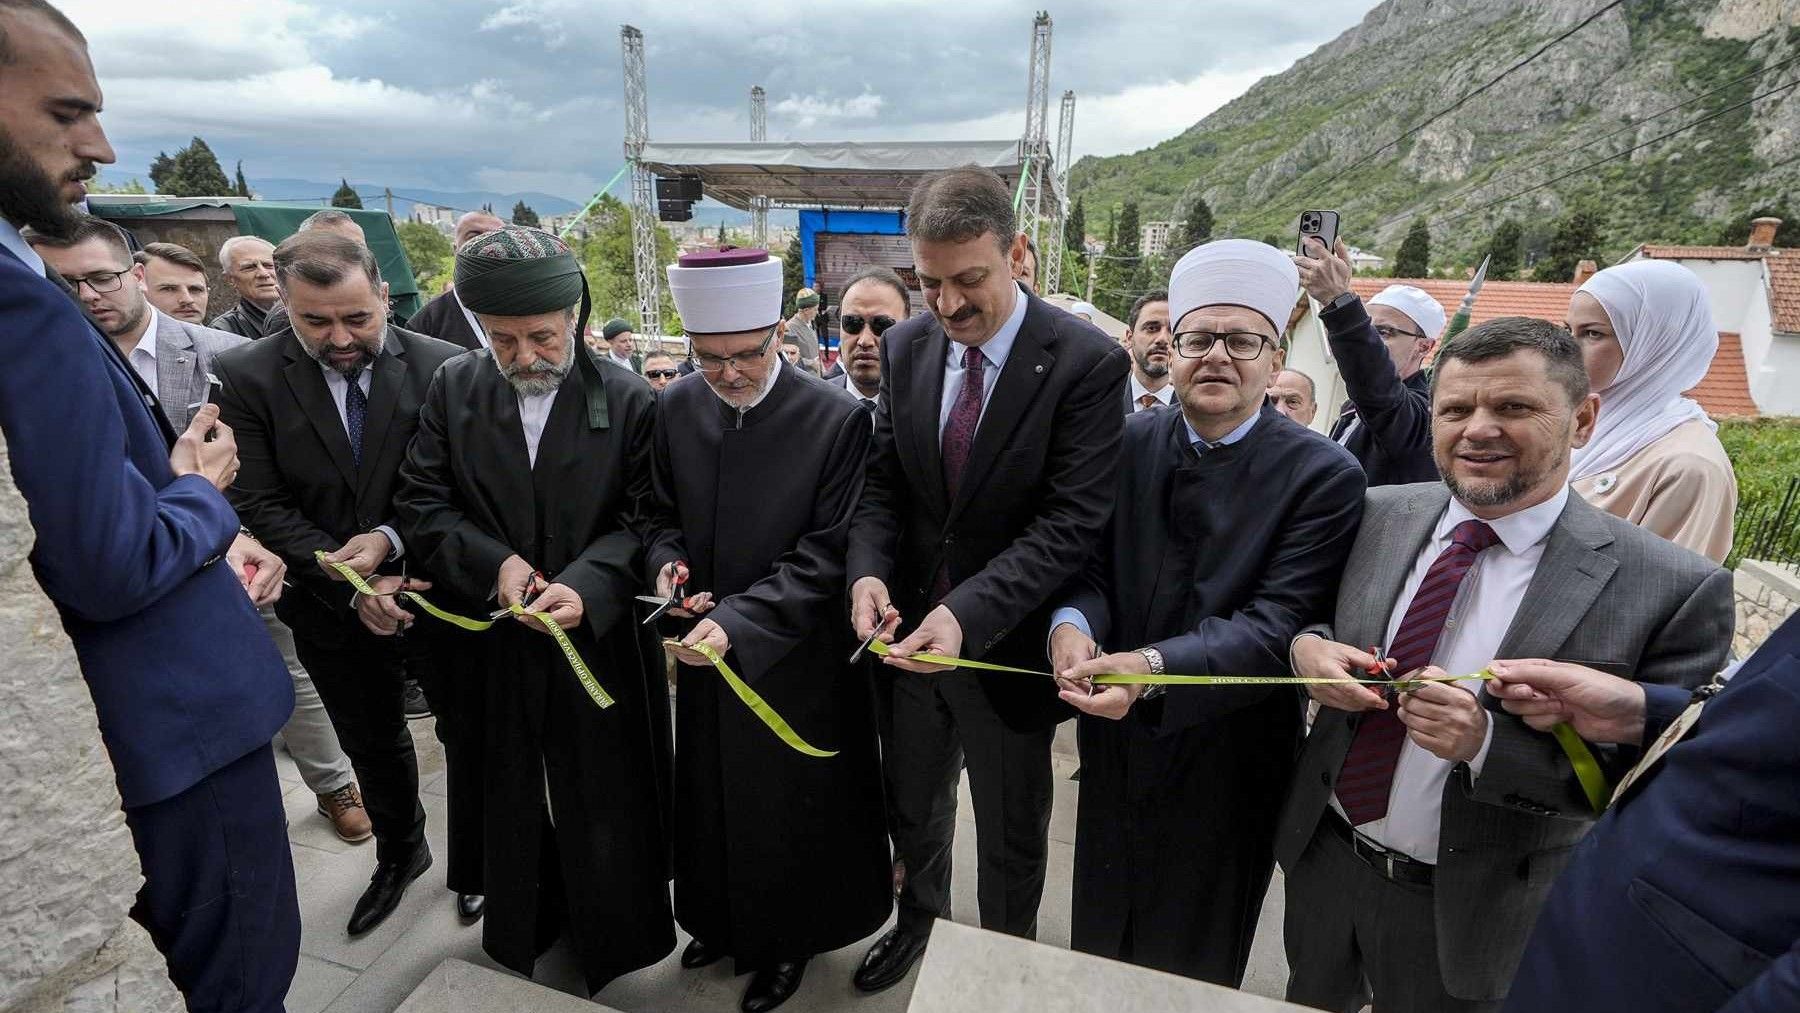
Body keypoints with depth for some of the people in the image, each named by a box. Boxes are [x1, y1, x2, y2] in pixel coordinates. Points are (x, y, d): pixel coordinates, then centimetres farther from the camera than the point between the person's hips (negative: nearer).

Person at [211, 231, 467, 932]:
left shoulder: (443, 367, -14)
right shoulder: (244, 376, -9)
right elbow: (261, 505, -11)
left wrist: (391, 538, -25)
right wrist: (353, 588, -19)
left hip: (439, 589, -2)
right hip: (332, 607, 3)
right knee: (372, 744, 22)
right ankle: (399, 854, 48)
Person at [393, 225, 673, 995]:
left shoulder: (630, 401, -11)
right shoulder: (453, 389, -3)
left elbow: (640, 520, -11)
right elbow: (422, 505, -2)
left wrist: (587, 584, -27)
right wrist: (493, 562, -18)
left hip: (597, 638, -2)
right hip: (489, 642, 3)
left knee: (604, 801, 14)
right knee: (509, 800, 21)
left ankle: (610, 941, 39)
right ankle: (522, 927, 46)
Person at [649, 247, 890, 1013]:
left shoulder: (838, 420, -18)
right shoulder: (676, 409, -4)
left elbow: (829, 551, -17)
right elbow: (663, 513, 8)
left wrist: (739, 618, -25)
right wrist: (666, 560, -13)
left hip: (797, 657, -4)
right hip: (707, 648, 5)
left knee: (793, 804, 15)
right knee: (714, 796, 23)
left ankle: (789, 937, 42)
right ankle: (725, 919, 50)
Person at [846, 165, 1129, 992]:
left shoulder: (1086, 362, -18)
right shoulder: (905, 346, -2)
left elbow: (1070, 522, -22)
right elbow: (882, 480, 2)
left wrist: (968, 613, -32)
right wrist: (868, 569, -17)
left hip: (1009, 641, -4)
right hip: (911, 629, 4)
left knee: (1011, 833, 19)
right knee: (912, 805, 25)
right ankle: (918, 920, 55)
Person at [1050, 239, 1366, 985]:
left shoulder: (1323, 475, -15)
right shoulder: (1129, 441, -4)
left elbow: (1278, 622, -22)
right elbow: (1090, 564, -5)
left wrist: (1156, 666, -37)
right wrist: (1072, 623, -28)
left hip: (1228, 758, -3)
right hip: (1116, 740, 3)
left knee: (1196, 965, 22)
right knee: (1099, 936, 25)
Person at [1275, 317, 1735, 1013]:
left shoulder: (1675, 590, -18)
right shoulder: (1378, 515, -7)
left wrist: (1486, 739, -30)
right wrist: (1306, 646, -17)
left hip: (1468, 916, -3)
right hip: (1320, 858, 4)